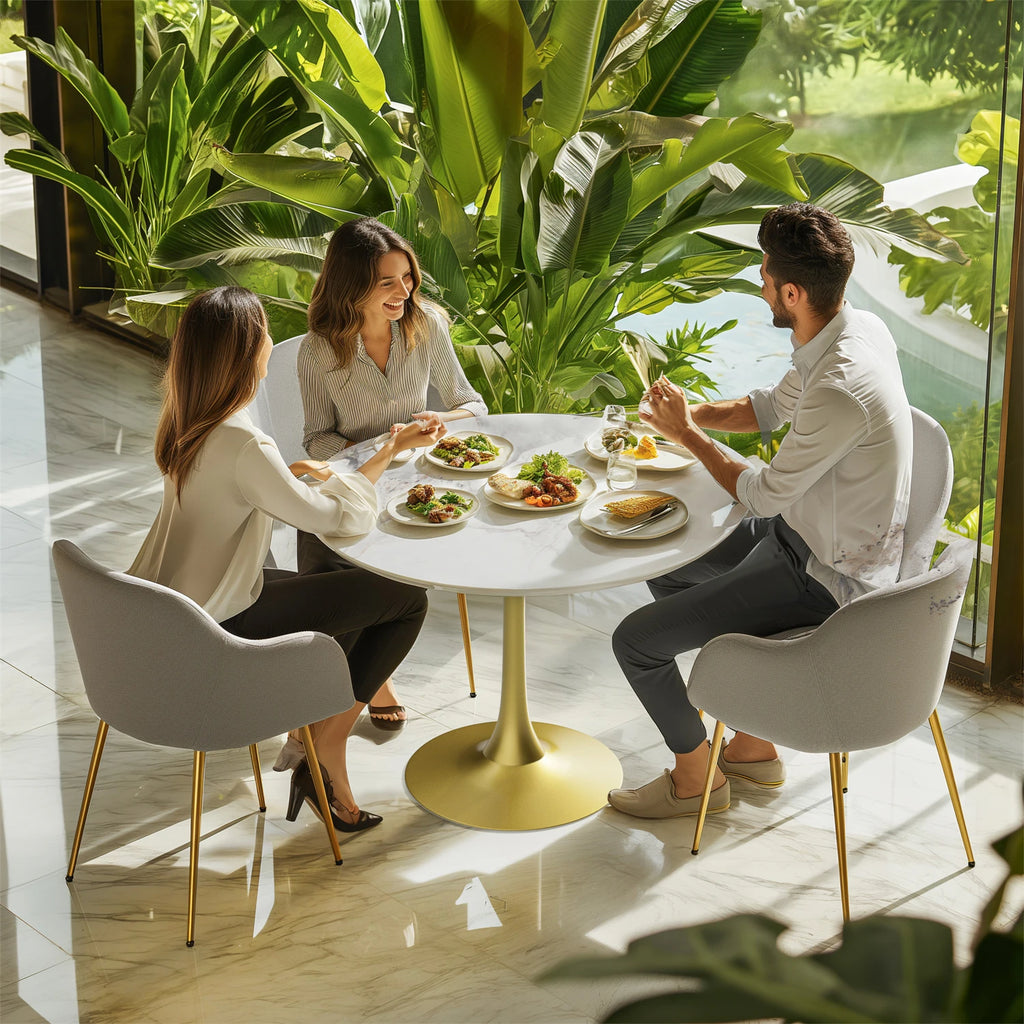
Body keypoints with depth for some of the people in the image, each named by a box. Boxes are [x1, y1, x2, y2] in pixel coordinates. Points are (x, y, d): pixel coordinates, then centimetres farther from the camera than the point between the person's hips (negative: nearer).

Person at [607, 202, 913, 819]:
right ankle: (754, 746, 32)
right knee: (669, 573, 24)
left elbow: (764, 494, -21)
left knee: (636, 641, -7)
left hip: (823, 577, -10)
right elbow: (774, 406, 14)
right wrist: (693, 413, 1)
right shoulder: (857, 327, -4)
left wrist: (688, 434, -8)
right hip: (805, 531, 10)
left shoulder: (843, 387, -35)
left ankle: (694, 775, 19)